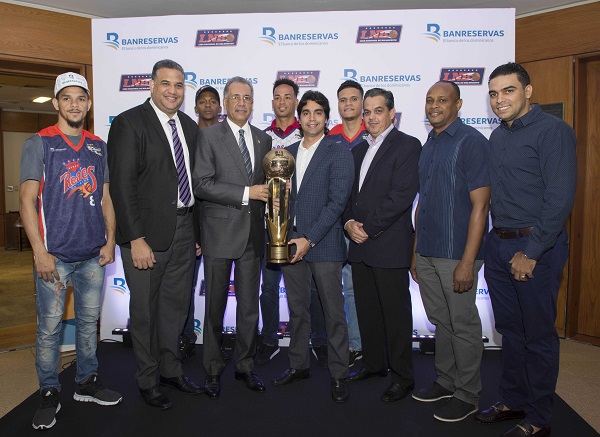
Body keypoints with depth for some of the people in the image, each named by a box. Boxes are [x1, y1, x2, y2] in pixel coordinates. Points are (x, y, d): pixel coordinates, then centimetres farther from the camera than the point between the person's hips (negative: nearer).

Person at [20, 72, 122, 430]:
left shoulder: (98, 146, 10)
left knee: (89, 320, 13)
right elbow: (27, 199, -6)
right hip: (54, 254, -3)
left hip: (94, 253, 4)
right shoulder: (39, 143, -1)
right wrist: (40, 251, -13)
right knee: (50, 326, 4)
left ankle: (87, 383, 28)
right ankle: (50, 393, 20)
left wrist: (110, 241, 3)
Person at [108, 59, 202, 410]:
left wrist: (196, 231, 8)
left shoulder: (189, 126, 10)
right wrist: (136, 239, -18)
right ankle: (148, 379, 27)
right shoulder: (129, 123, -8)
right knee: (145, 310, 8)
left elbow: (193, 180, 12)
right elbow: (122, 185, -14)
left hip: (184, 229, 6)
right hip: (147, 233, -6)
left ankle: (171, 369, 36)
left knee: (176, 305, 17)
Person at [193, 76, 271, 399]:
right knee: (215, 305, 8)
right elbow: (201, 185, -14)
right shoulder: (208, 135, -4)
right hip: (220, 233, -4)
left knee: (250, 305, 11)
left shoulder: (263, 139, 11)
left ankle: (245, 365, 28)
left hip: (252, 234, 4)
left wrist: (268, 196, -2)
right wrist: (245, 194, -18)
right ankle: (213, 369, 25)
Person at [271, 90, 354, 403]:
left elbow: (337, 201, -11)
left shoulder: (339, 154, -4)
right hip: (290, 244, 5)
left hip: (323, 245, -5)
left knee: (334, 313, 2)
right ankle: (299, 365, 30)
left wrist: (309, 239, -16)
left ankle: (338, 374, 16)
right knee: (297, 309, 14)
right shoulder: (288, 153, 14)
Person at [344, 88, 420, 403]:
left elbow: (402, 196, -16)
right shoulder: (358, 149, 17)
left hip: (389, 244, -7)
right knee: (366, 309, 15)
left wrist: (369, 229, -15)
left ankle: (402, 376, 18)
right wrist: (350, 222, -3)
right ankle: (373, 363, 32)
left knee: (395, 312, 3)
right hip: (359, 245, 7)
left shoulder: (407, 146, -6)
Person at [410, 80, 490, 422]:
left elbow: (480, 205, -15)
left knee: (463, 325, 5)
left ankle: (467, 395, 21)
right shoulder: (428, 146, 14)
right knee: (441, 322, 17)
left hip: (456, 254, -7)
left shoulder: (472, 142, -9)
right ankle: (446, 382, 33)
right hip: (427, 253, 7)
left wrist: (467, 262, -19)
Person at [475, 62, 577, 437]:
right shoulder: (498, 136, 13)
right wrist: (497, 241, 9)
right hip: (499, 244, 7)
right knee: (510, 329, 16)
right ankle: (513, 401, 32)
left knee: (538, 335, 4)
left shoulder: (552, 131, -10)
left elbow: (560, 198, -16)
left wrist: (531, 252, -17)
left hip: (536, 247, -7)